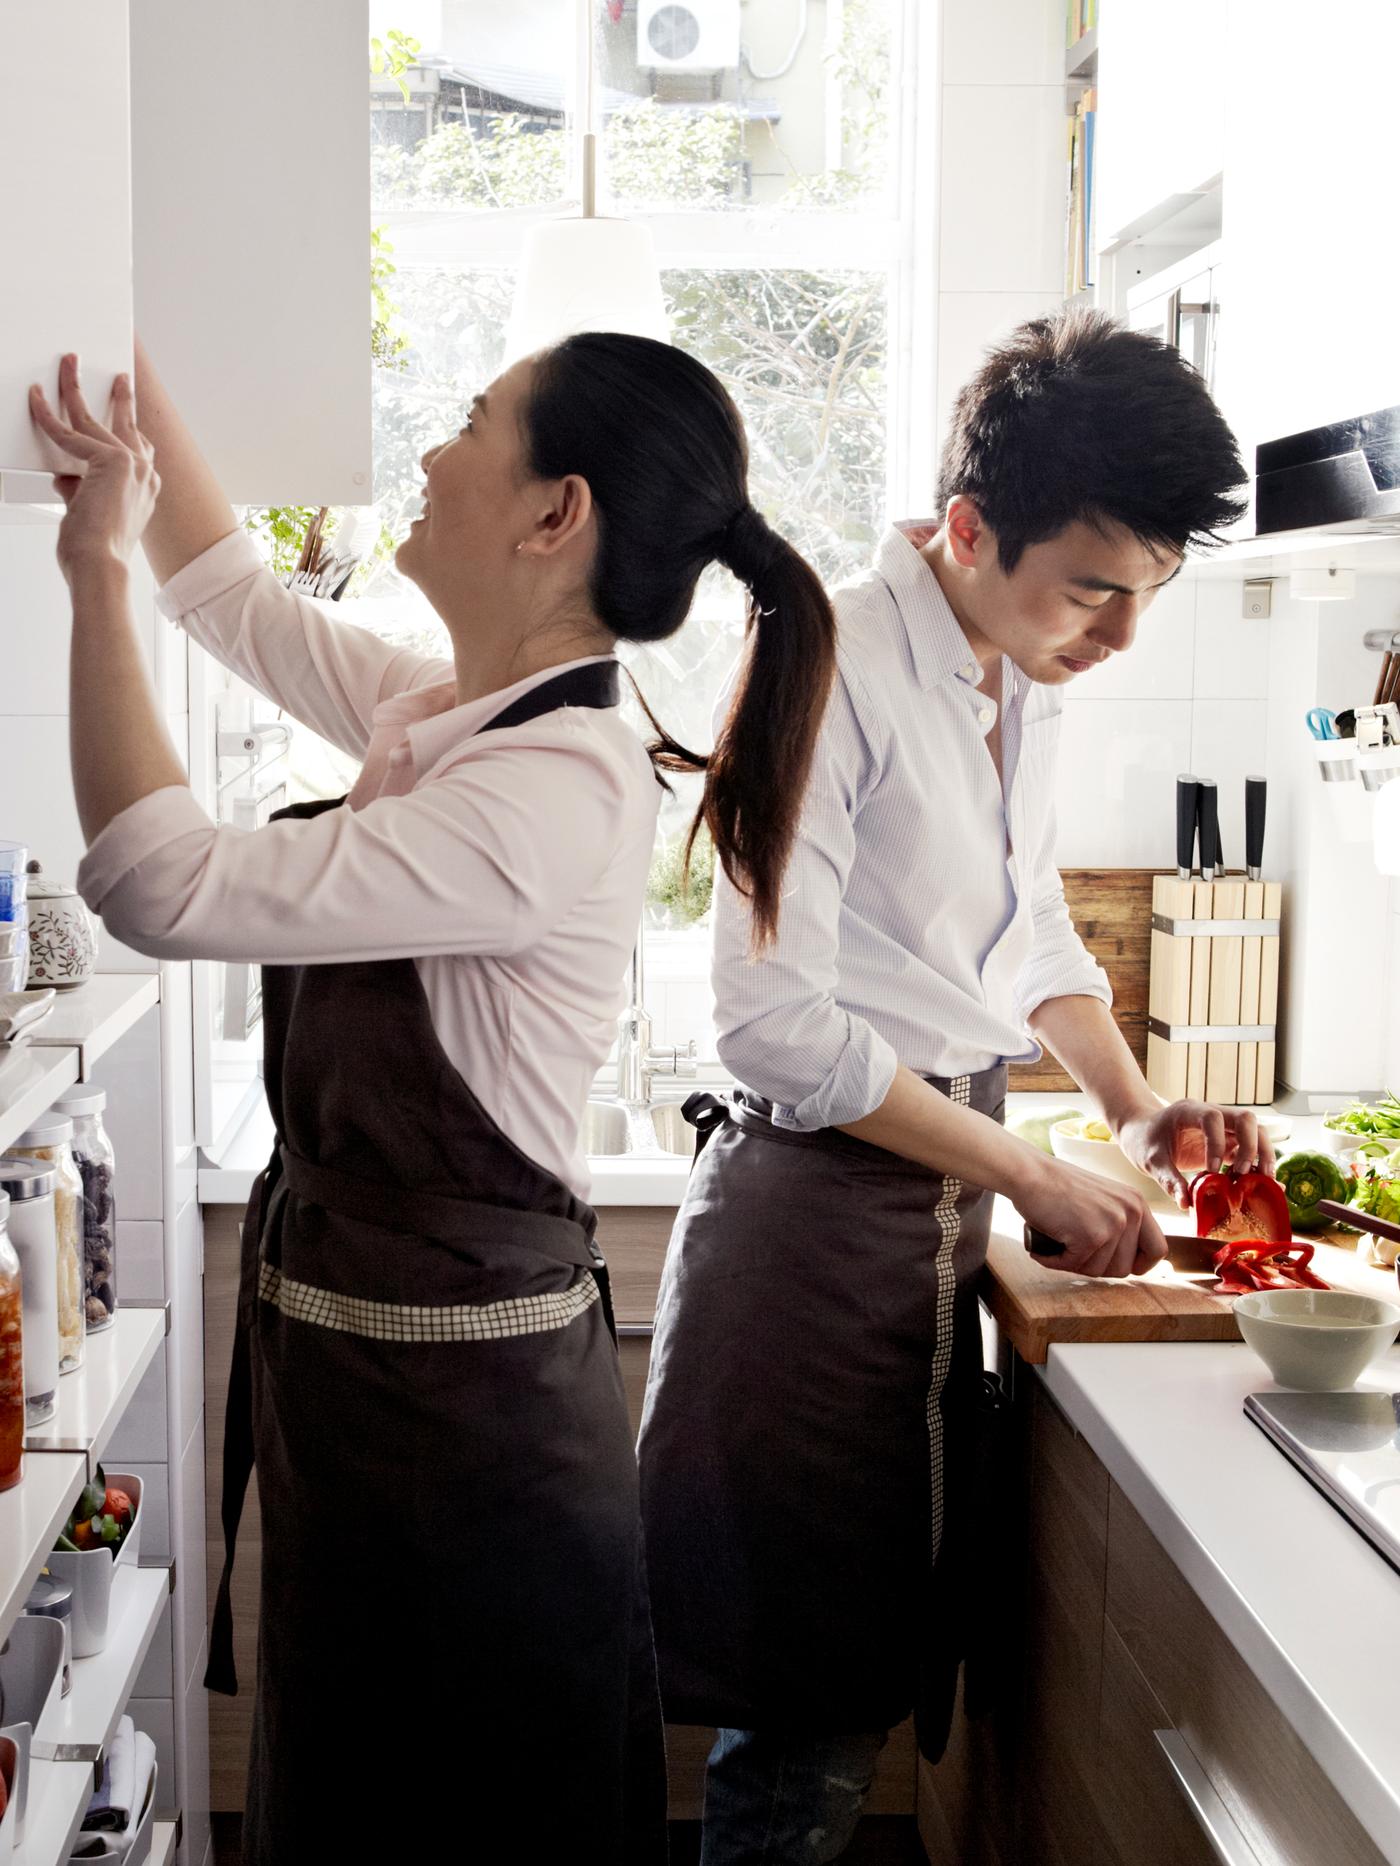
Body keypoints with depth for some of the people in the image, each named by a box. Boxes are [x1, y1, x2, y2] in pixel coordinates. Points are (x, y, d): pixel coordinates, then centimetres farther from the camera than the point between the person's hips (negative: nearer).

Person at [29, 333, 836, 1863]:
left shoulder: (563, 790, -24)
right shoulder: (445, 715, 4)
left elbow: (165, 887, -27)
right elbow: (235, 598, 22)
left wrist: (95, 571, -18)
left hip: (456, 1402, -9)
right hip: (342, 1347, 9)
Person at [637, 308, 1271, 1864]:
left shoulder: (1027, 684, 8)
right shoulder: (832, 672, -18)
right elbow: (775, 1019, -20)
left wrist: (1132, 1108, 6)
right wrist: (1036, 1180, -15)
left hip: (945, 1198, 8)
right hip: (816, 1199, -8)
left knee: (882, 1659, 15)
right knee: (799, 1683, 1)